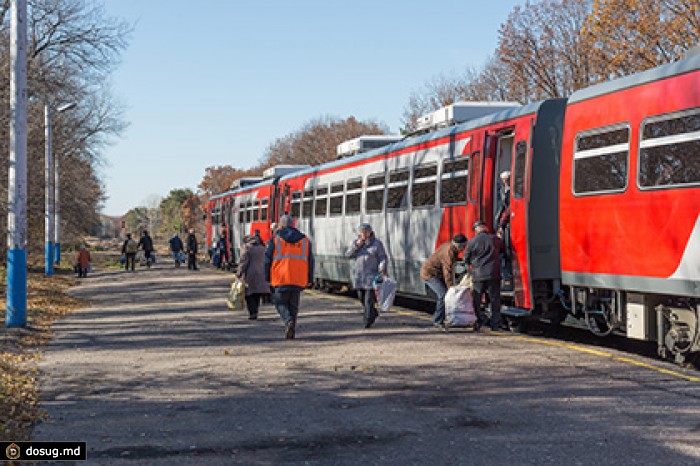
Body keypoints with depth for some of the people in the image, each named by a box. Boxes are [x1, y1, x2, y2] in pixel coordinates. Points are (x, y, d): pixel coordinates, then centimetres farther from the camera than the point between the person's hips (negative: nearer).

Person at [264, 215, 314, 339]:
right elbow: (310, 262, 14)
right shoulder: (305, 240, 11)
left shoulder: (275, 239, 2)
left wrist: (267, 277, 8)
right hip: (298, 281, 3)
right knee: (293, 305, 12)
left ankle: (289, 320, -16)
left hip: (280, 279, -3)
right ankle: (291, 332, 8)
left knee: (280, 302, 10)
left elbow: (268, 260, 2)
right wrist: (309, 280, 18)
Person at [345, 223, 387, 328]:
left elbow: (382, 258, -9)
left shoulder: (377, 243, -5)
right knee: (362, 297, 11)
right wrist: (356, 245, -14)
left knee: (369, 298, -7)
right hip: (359, 275, 5)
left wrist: (382, 270, -24)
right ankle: (374, 312, 34)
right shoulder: (357, 242, 6)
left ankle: (368, 321, 0)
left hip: (372, 275, -5)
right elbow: (348, 255, -1)